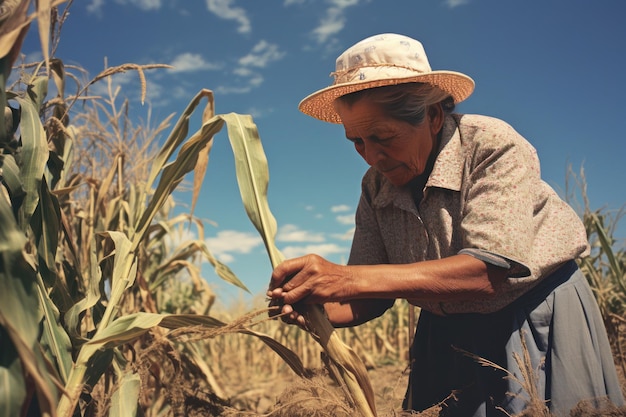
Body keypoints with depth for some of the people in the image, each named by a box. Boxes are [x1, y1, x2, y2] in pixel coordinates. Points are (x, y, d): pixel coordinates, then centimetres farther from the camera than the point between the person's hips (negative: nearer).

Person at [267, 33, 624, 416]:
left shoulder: (494, 147, -23)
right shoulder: (376, 187, -7)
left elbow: (488, 272, -35)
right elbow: (371, 296, -7)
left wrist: (350, 278, -44)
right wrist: (321, 309, -31)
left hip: (535, 314, -4)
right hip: (448, 331, 4)